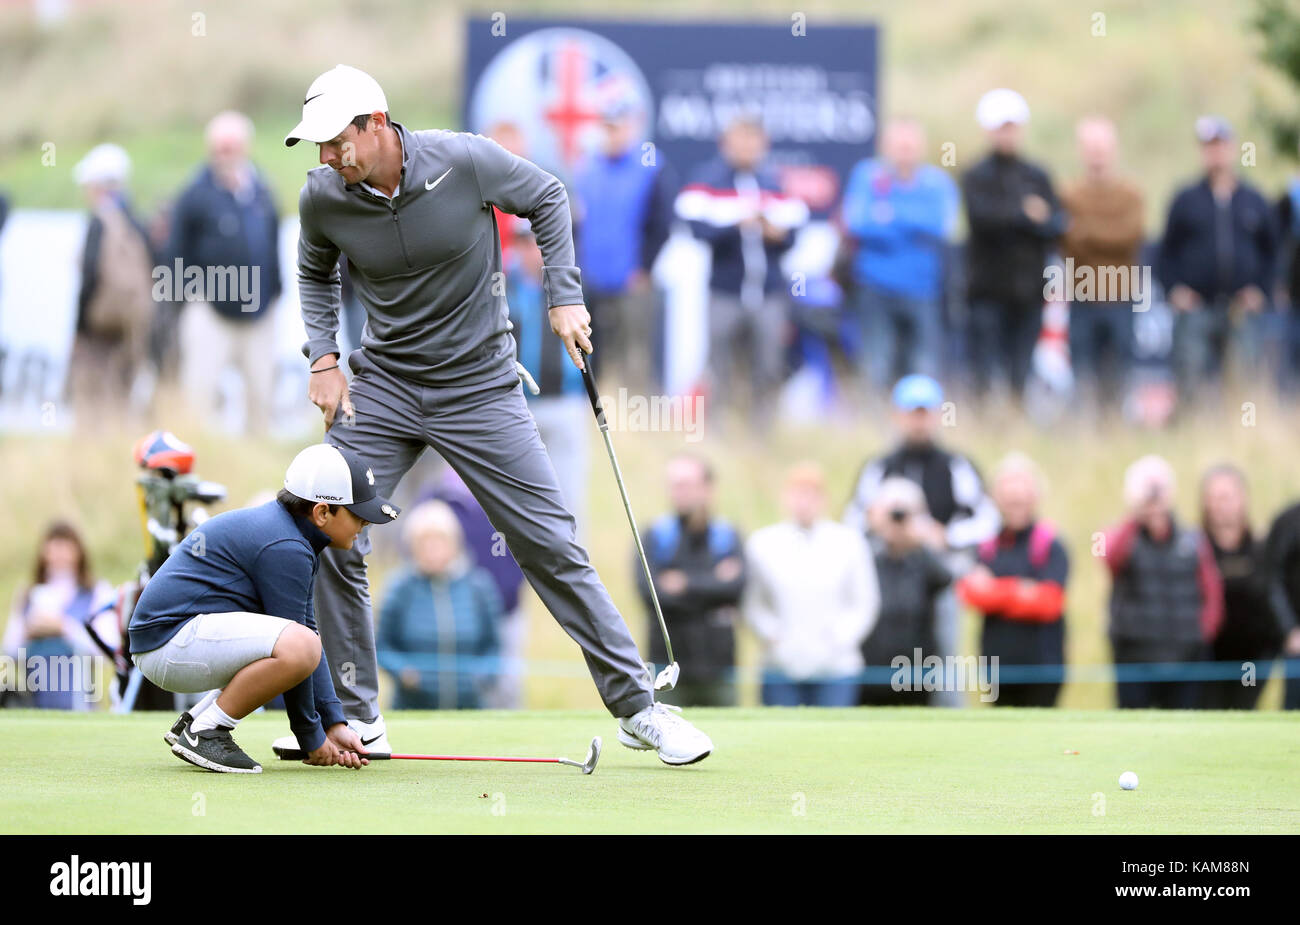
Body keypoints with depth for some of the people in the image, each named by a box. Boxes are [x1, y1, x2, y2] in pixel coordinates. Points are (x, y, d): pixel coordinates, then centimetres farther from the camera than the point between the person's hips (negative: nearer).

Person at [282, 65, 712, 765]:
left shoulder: (465, 161, -19)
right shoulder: (323, 198, -10)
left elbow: (547, 198, 1)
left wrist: (563, 297, -5)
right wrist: (323, 358, 0)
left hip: (479, 386, -2)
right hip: (383, 386, 2)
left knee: (551, 546, -2)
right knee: (330, 538, -10)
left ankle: (637, 707, 8)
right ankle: (356, 717, 4)